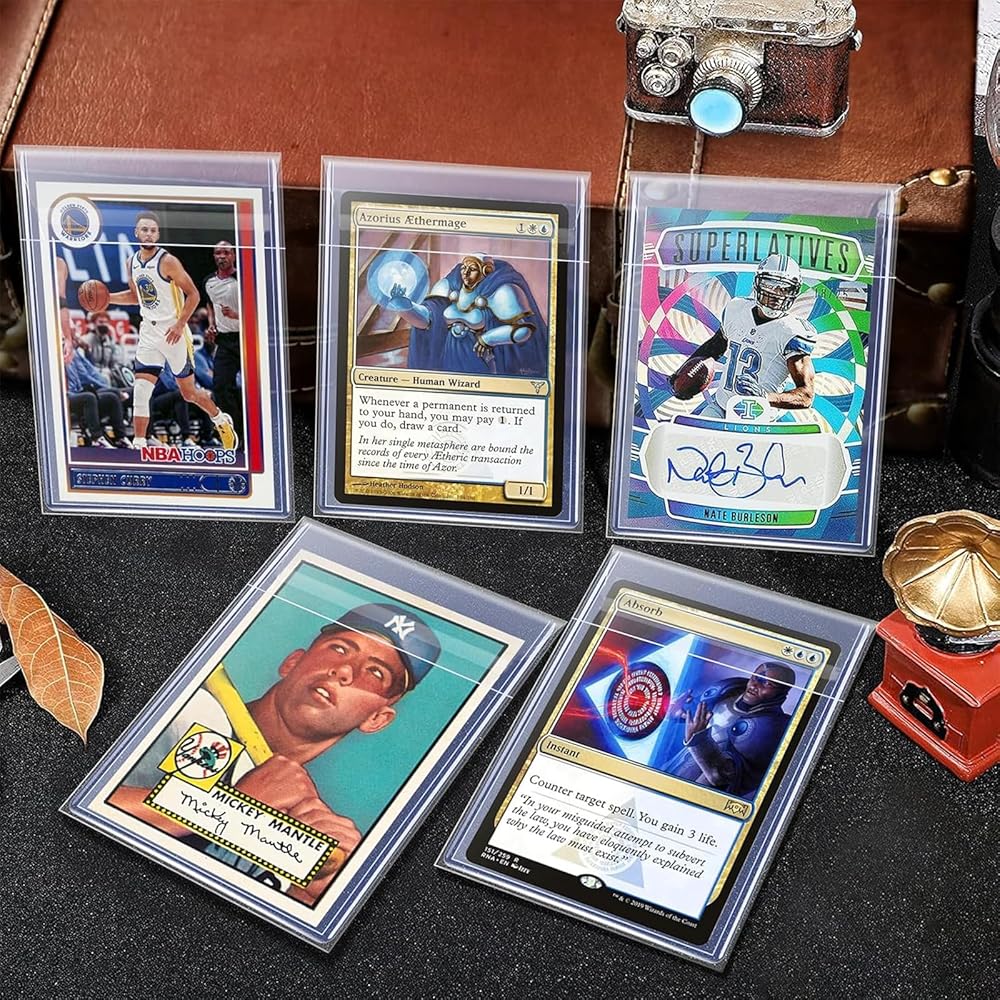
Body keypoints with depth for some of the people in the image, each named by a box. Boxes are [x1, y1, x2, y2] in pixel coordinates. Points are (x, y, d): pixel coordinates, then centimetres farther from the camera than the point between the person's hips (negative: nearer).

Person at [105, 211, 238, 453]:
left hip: (173, 333, -5)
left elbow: (193, 294, -13)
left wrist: (180, 324, -21)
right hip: (149, 333, 5)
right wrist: (106, 298, 8)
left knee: (189, 392, 7)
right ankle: (139, 445, -3)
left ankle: (221, 421, 32)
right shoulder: (132, 262, 7)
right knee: (140, 391, -7)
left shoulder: (168, 261, -14)